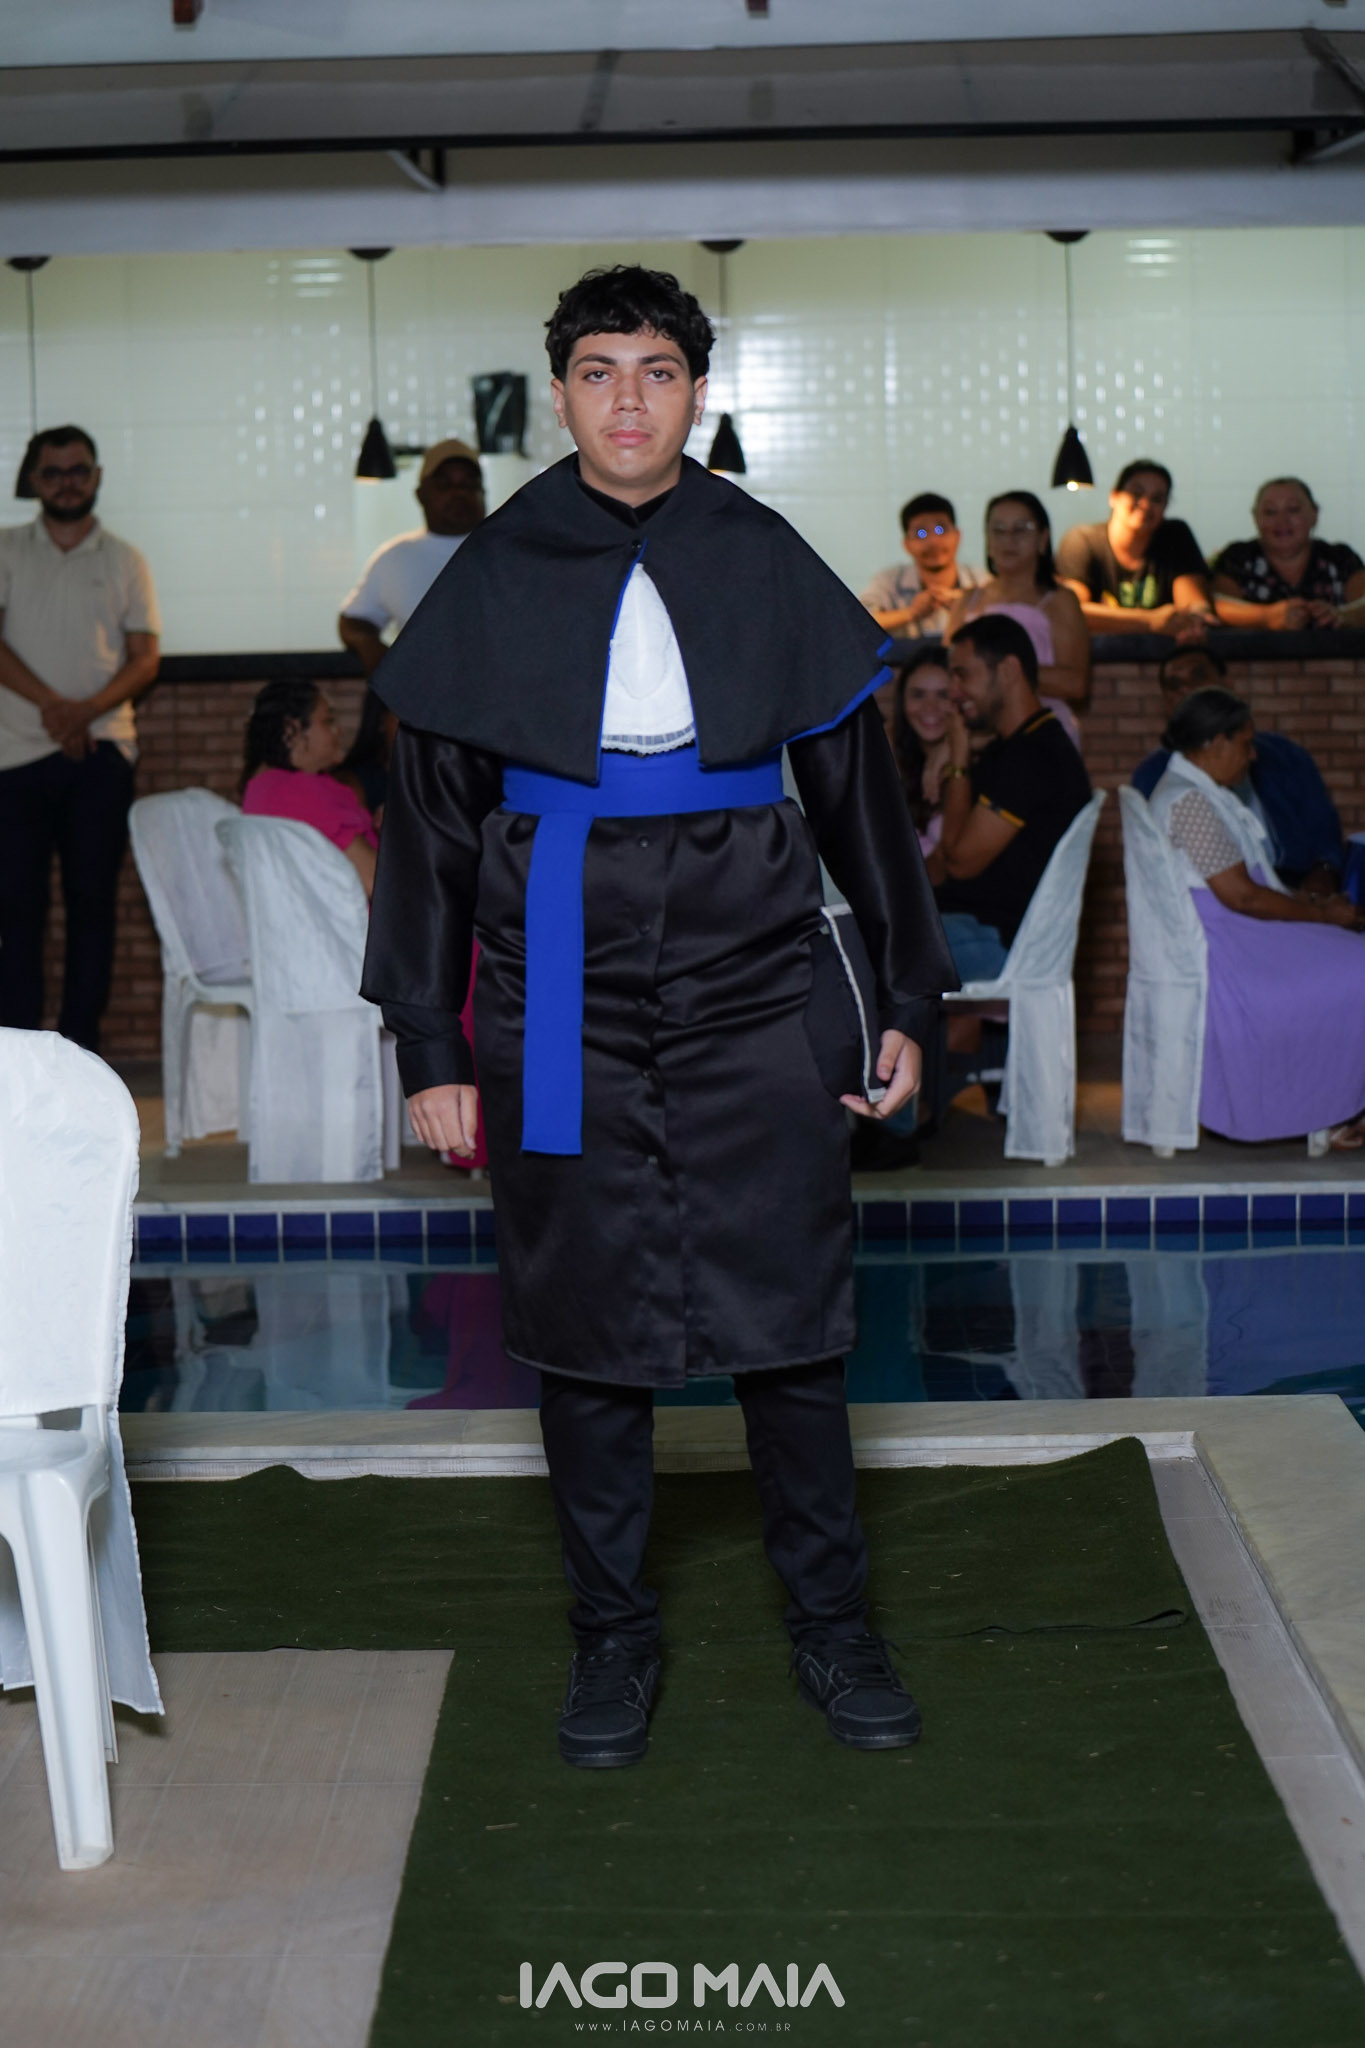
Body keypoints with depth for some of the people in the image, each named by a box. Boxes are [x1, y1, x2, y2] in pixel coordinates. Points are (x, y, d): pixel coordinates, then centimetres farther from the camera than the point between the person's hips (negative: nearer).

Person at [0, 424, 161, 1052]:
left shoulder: (124, 562, 10)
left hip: (102, 749, 1)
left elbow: (146, 657, 4)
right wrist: (51, 704, -14)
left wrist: (87, 709, -13)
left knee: (93, 899, 1)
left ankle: (80, 1044, 6)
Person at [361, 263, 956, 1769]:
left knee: (789, 1319, 4)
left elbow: (858, 791, 11)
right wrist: (429, 1046, 3)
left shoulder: (764, 566, 5)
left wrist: (909, 998, 9)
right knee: (586, 1328, 6)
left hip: (755, 995, 0)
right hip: (567, 1012, 0)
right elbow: (430, 816, 6)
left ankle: (831, 1626, 21)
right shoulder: (495, 579, 3)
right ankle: (612, 1634, 23)